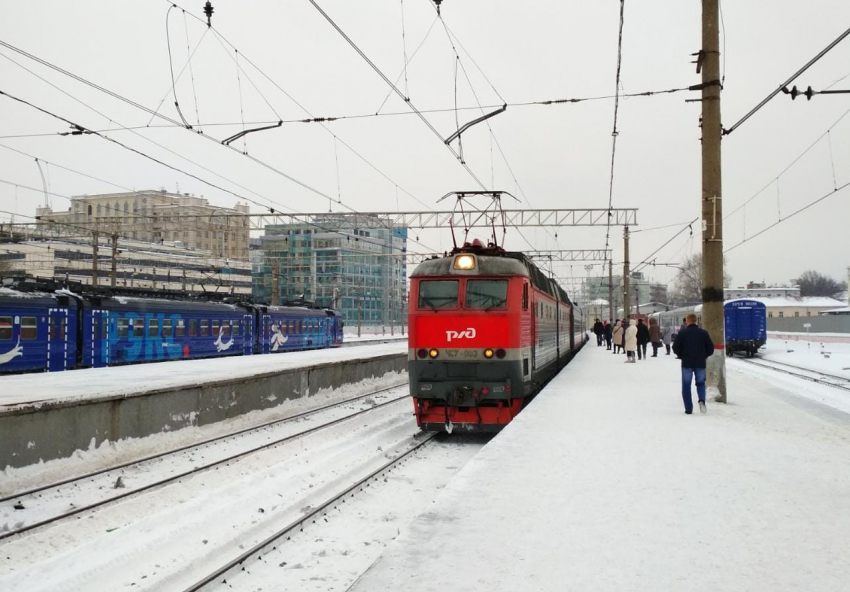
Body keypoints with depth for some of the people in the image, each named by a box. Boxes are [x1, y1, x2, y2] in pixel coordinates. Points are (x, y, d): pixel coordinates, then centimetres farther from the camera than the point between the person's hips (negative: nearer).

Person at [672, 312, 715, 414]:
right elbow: (711, 348, 2)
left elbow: (675, 347, -6)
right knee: (701, 383, 16)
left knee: (686, 386, 7)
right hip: (700, 363, 2)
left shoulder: (682, 333, -6)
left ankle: (688, 409, 3)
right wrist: (703, 356, 15)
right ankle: (702, 400, -11)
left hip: (687, 363, -2)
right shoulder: (703, 333, 1)